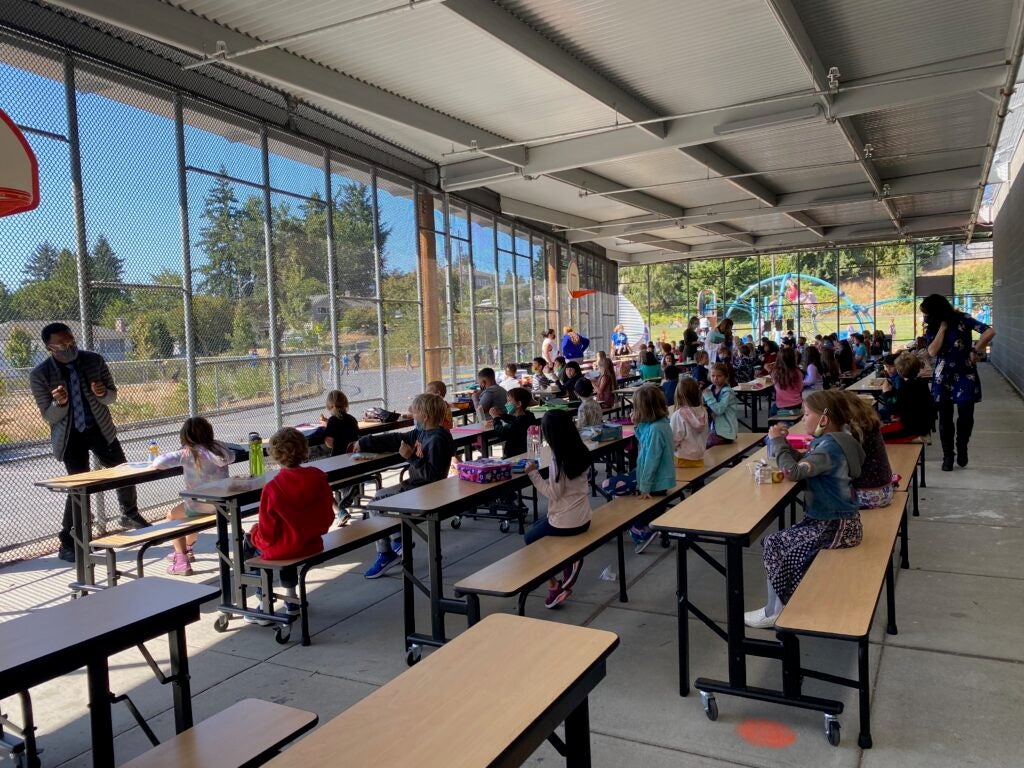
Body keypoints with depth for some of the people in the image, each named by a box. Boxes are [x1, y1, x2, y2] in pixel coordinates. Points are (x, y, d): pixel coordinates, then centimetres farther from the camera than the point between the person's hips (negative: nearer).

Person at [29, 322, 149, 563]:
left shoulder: (94, 360, -6)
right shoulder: (40, 375, -12)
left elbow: (112, 395, 4)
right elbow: (49, 417, -7)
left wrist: (103, 394, -21)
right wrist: (60, 403, -30)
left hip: (100, 428, 3)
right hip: (71, 436, -3)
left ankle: (130, 515, 38)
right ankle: (67, 544, 8)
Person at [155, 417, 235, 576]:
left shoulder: (188, 453, -17)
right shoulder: (220, 447, -1)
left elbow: (158, 463, -22)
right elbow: (231, 456, 20)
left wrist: (158, 458, 0)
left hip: (201, 506, -6)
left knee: (172, 516, 21)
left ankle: (182, 561, 15)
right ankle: (187, 549, 52)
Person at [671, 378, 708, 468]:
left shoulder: (678, 415, -21)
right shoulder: (703, 412, -4)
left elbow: (674, 439, -16)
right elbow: (705, 436, 8)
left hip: (682, 459, -5)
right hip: (699, 457, 6)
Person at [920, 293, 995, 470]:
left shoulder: (962, 320, -9)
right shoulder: (931, 328, 0)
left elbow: (989, 332, -18)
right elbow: (932, 352, -15)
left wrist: (975, 351, -14)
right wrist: (942, 328, -14)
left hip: (965, 375, -2)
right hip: (943, 377, 3)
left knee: (966, 415, -2)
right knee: (945, 417, 3)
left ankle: (962, 448, 24)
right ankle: (948, 455, 14)